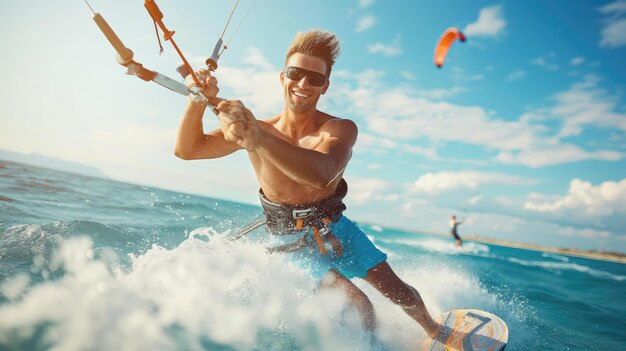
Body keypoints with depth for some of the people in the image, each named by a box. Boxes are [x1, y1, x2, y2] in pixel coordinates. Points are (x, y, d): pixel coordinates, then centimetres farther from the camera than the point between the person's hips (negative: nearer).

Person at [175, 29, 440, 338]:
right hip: (294, 243, 0)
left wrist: (258, 139, -61)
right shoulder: (253, 128, -15)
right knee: (358, 304, -13)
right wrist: (198, 100, -35)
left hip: (336, 230, 1)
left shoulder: (340, 129, -23)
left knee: (396, 290, 4)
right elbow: (187, 150, -16)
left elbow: (322, 174, -45)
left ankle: (437, 332, 35)